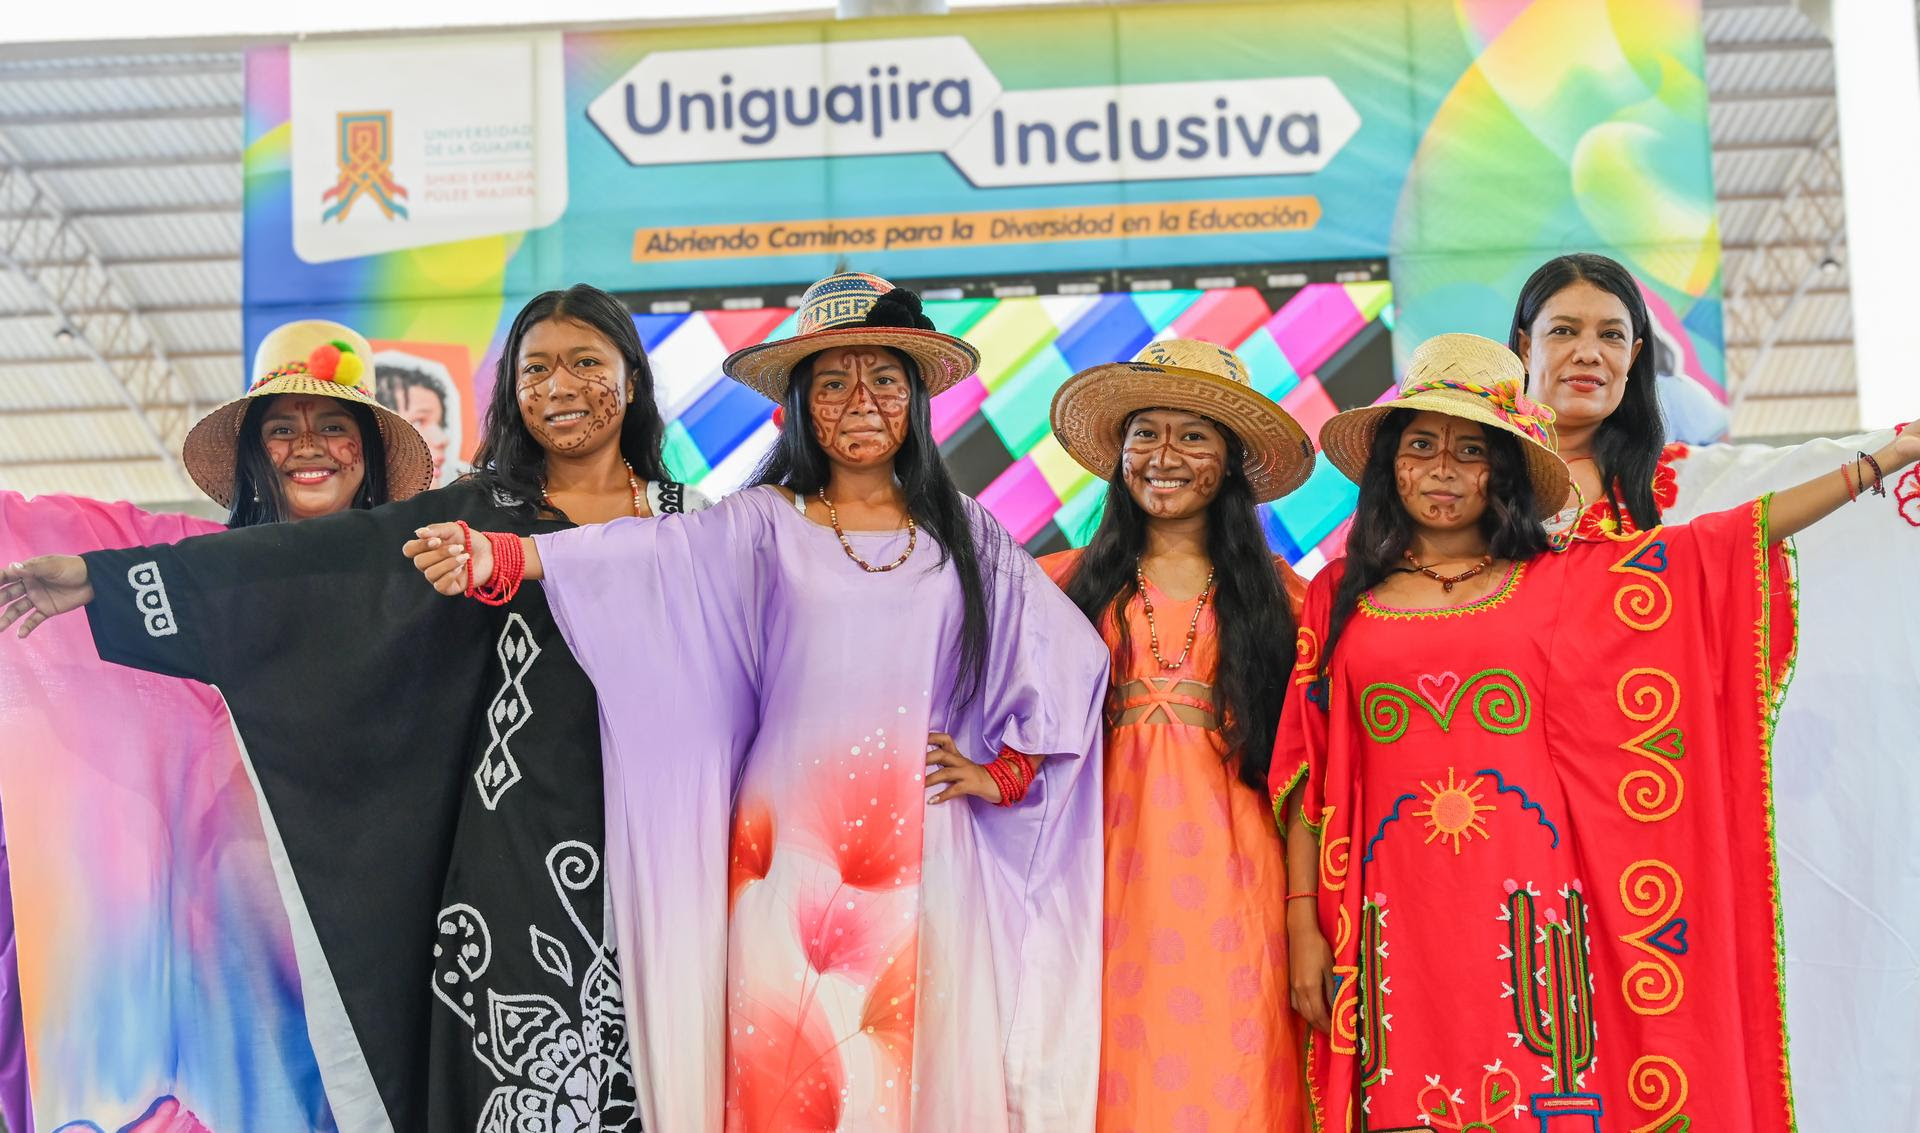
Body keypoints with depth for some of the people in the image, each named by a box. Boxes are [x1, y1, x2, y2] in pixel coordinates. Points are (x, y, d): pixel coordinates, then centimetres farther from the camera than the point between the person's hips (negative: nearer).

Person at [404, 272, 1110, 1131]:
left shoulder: (967, 535, 9)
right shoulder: (762, 526, 3)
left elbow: (1068, 657, 12)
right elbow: (642, 553, -14)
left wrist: (1003, 773, 4)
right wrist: (495, 557, -29)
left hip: (923, 855, 2)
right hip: (792, 854, -1)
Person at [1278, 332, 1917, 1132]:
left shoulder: (1561, 585, 5)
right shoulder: (1339, 599, 7)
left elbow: (1734, 540, 4)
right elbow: (1309, 778, 7)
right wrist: (1303, 926, 2)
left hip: (1526, 912, 0)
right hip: (1400, 919, 0)